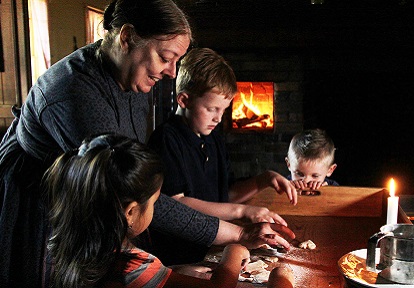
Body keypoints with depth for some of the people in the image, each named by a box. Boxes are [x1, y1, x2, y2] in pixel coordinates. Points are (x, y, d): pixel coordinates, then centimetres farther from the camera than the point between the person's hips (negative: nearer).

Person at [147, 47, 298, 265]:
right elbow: (175, 203, -20)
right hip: (177, 255, -7)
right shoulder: (166, 139, -13)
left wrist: (266, 178, 5)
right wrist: (242, 211, -20)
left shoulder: (214, 139, 14)